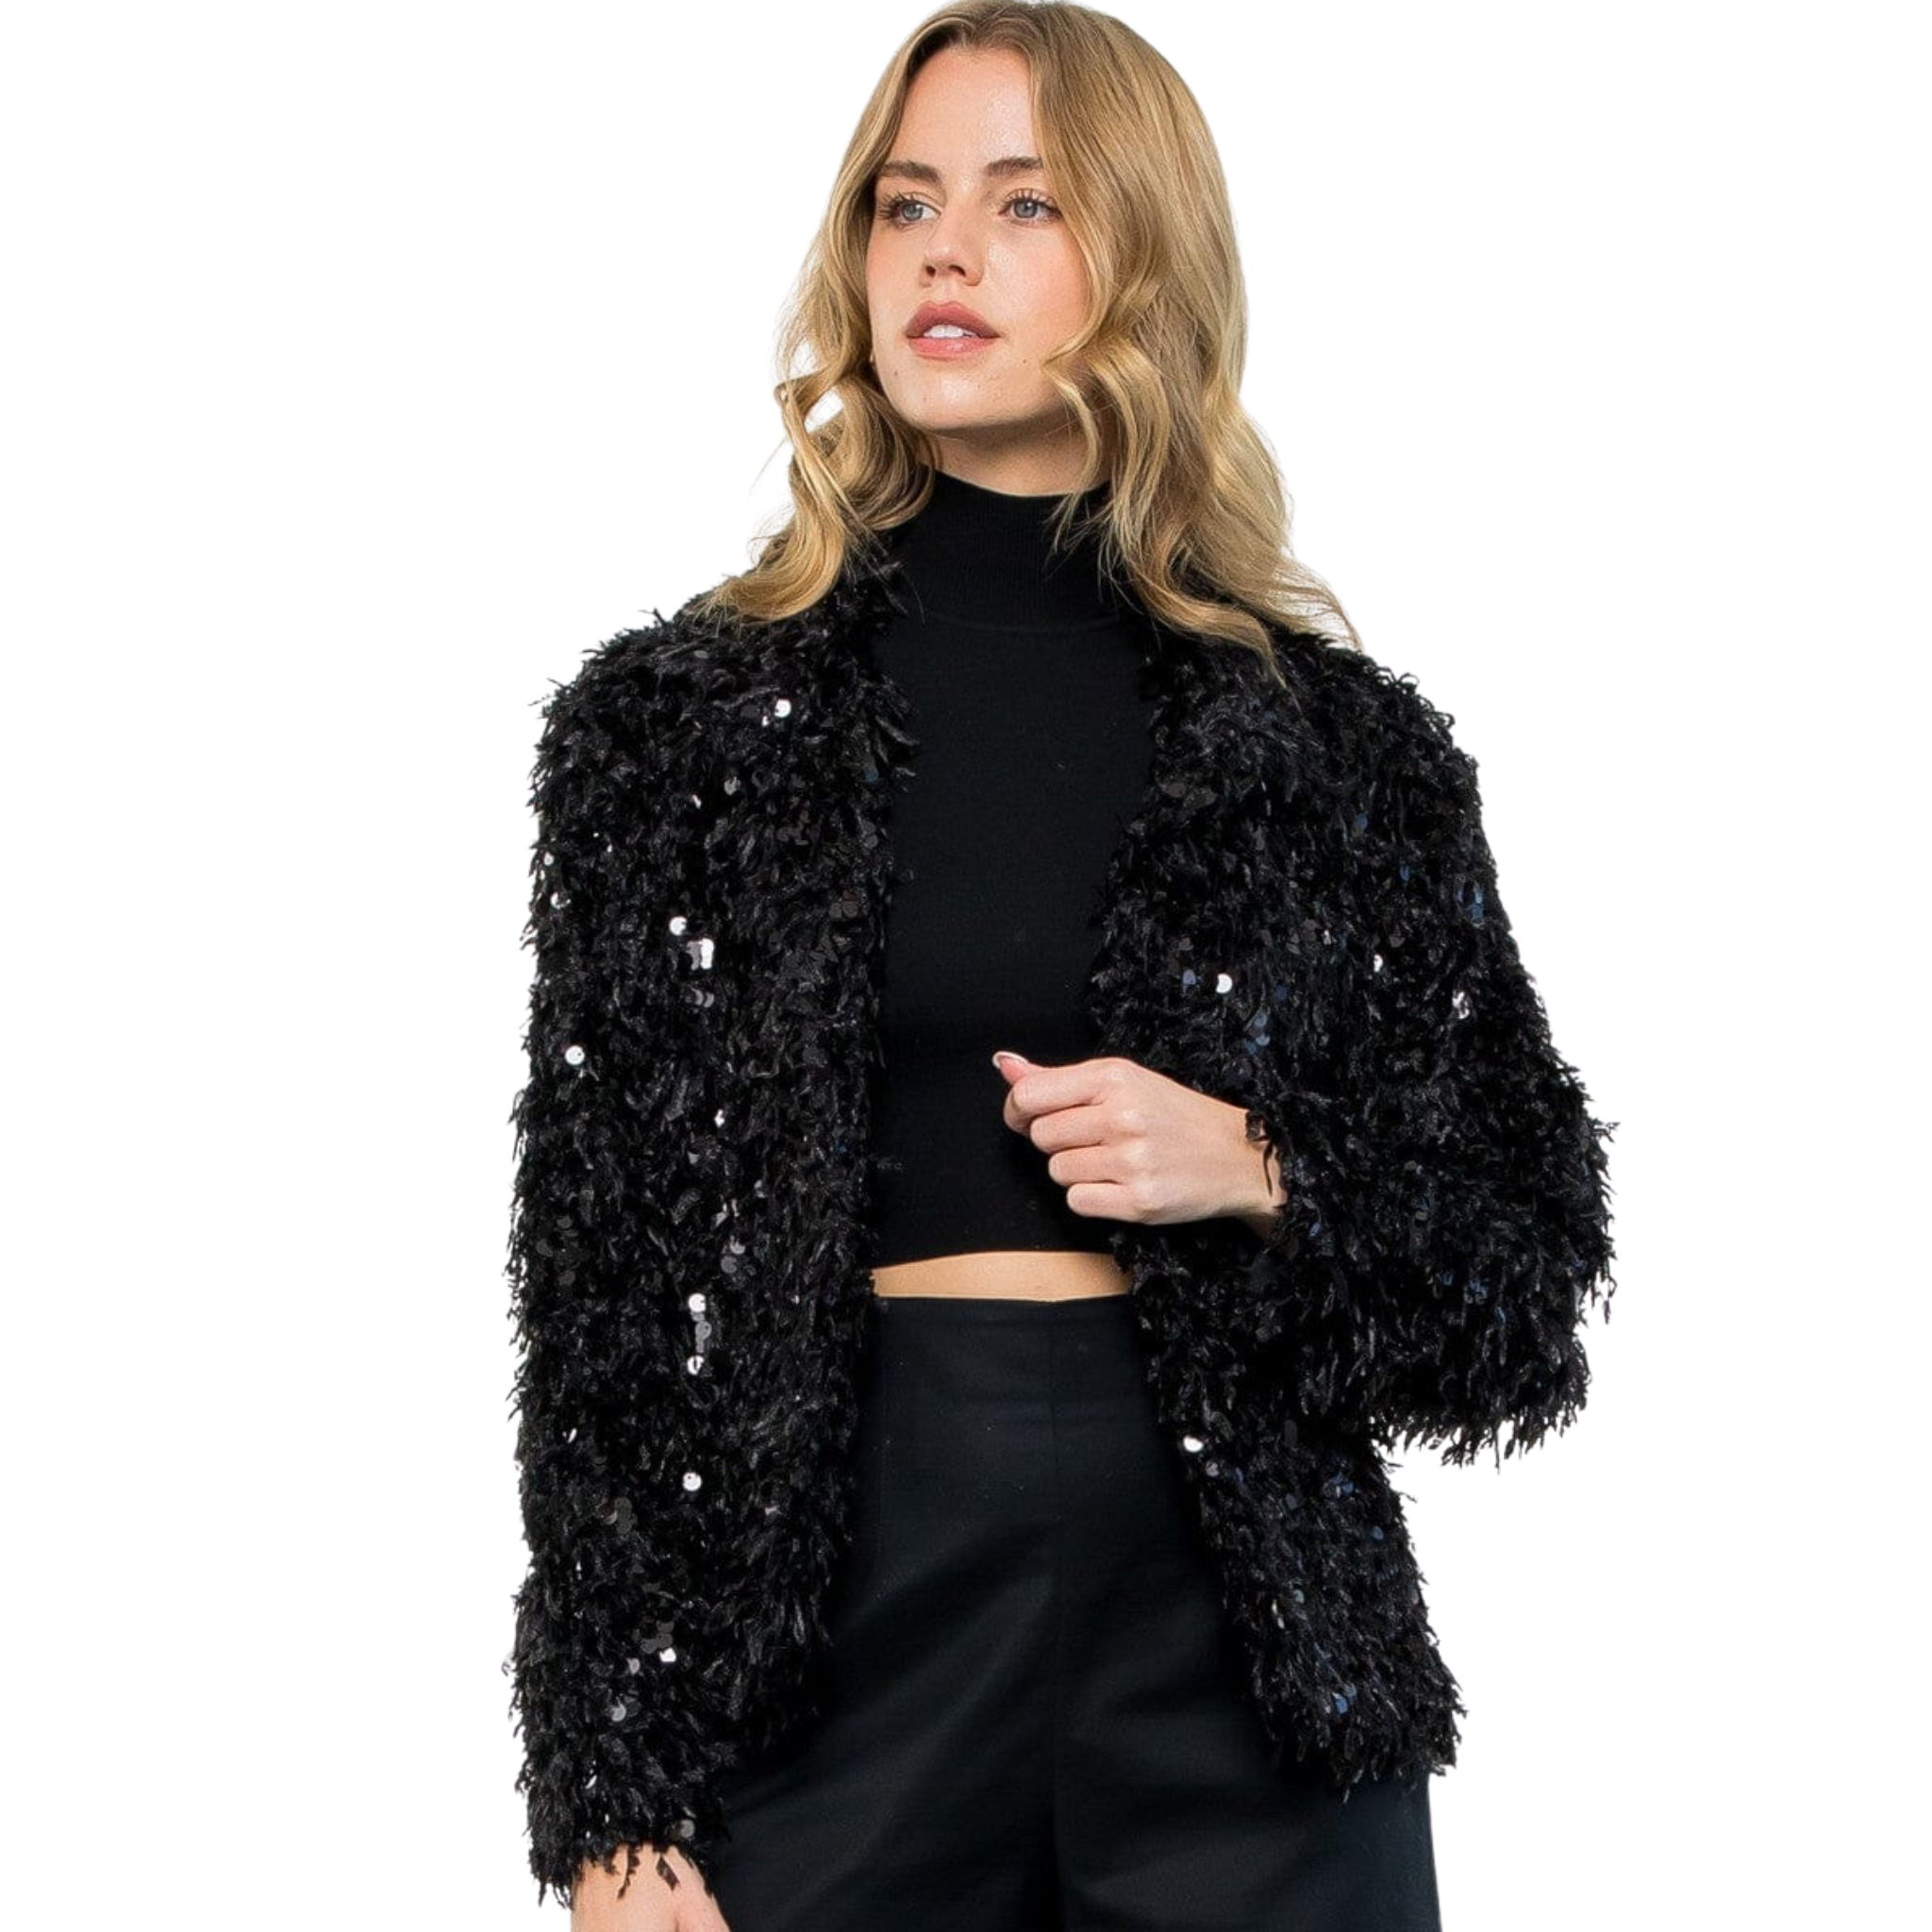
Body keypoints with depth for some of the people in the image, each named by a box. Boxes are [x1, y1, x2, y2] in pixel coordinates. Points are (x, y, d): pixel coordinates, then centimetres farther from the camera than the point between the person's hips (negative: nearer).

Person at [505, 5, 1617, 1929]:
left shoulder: (1336, 737, 2)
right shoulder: (677, 722, 1)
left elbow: (1527, 1256, 8)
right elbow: (601, 1289, 0)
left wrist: (1263, 1176, -12)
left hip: (1239, 1618, 1)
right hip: (828, 1604, 0)